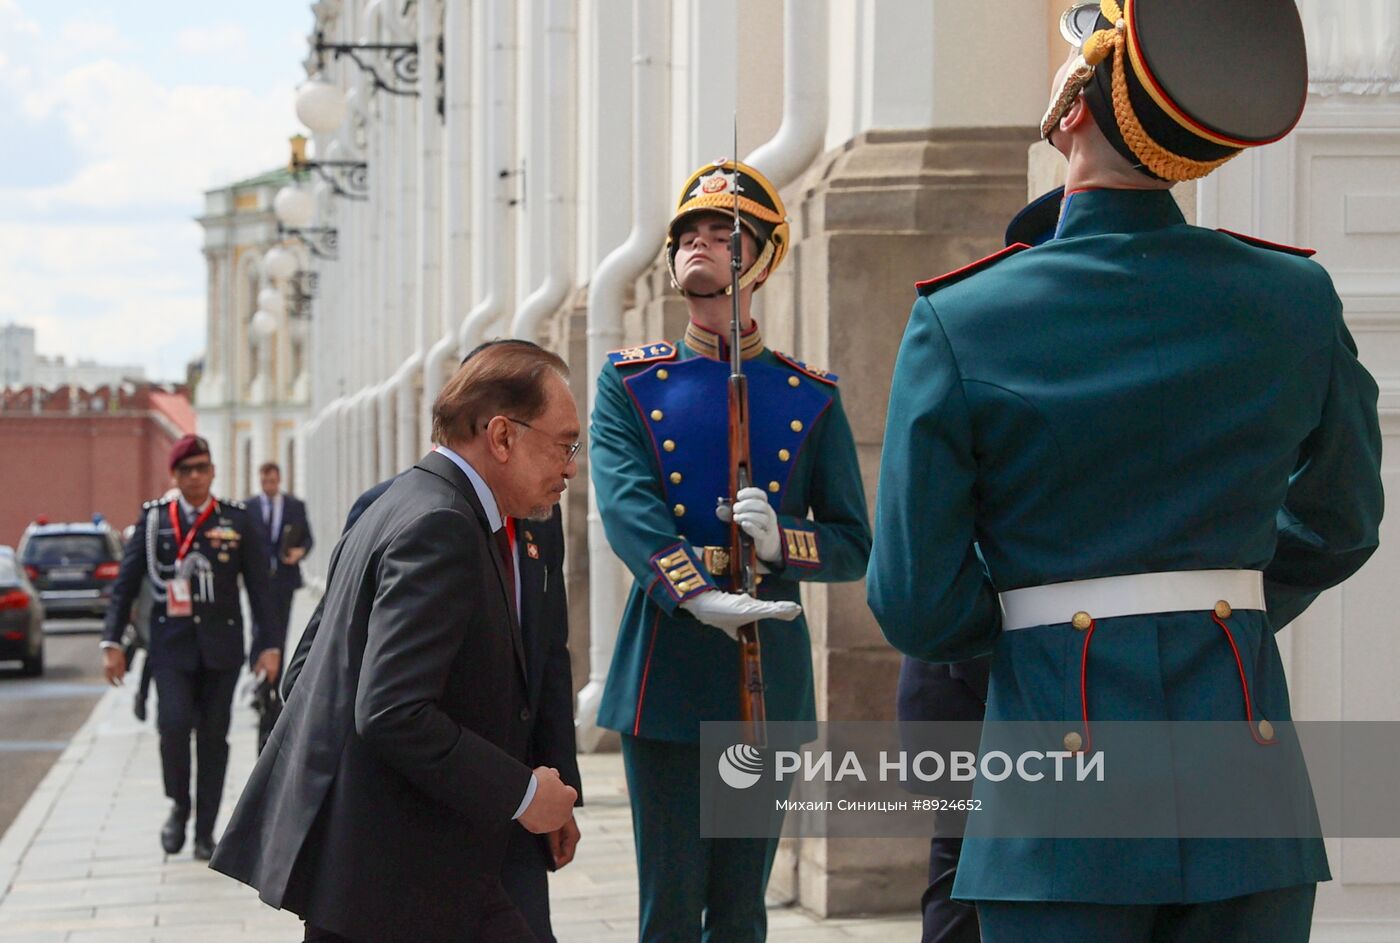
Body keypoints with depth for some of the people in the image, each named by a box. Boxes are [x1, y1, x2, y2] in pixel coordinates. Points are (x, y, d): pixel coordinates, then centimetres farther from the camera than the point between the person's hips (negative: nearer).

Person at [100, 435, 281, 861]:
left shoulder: (238, 520, 3)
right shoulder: (153, 519, 3)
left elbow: (260, 586, 5)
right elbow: (125, 583, 5)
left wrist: (270, 644, -2)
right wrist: (112, 641, -1)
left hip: (221, 646, 1)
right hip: (171, 645, -1)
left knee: (213, 738, 3)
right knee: (174, 725, -17)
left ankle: (205, 832, 13)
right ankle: (179, 806, 8)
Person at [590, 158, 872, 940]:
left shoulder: (812, 398, 8)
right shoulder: (630, 384, 6)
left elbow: (854, 545, 7)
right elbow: (628, 508, -11)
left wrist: (783, 542, -15)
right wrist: (702, 595, -28)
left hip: (769, 679, 1)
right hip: (667, 675, -1)